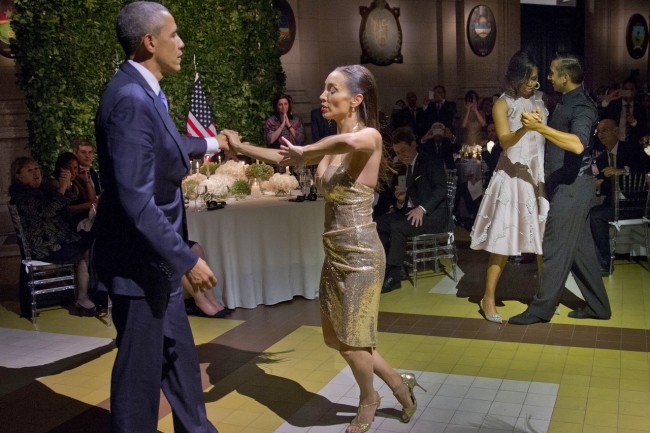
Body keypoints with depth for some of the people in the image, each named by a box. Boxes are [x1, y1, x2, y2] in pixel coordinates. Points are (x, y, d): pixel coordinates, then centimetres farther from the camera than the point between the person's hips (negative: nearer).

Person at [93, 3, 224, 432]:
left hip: (158, 257, 10)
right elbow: (135, 199, -28)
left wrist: (210, 144, 43)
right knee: (140, 370, 6)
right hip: (139, 262, -10)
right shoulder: (130, 98, -24)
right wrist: (187, 259, -24)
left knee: (180, 358, 21)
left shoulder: (145, 92, 7)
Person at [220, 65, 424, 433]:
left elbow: (350, 142, -42)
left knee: (351, 338, 7)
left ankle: (369, 400, 35)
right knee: (340, 337, 16)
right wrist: (240, 146, 19)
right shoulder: (331, 147, 6)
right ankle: (399, 384, 35)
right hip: (335, 253, 8)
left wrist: (306, 153, -28)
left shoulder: (370, 137, -17)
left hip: (360, 253, -8)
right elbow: (286, 156, 19)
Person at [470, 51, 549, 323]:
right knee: (504, 239, -4)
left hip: (540, 176, 5)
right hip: (514, 176, -4)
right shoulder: (503, 104, -1)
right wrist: (524, 127, -31)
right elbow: (505, 141, -16)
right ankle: (488, 298, 4)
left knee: (545, 237, 4)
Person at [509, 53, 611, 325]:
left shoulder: (582, 106, -15)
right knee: (580, 247, 13)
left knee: (555, 247, -6)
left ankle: (542, 309, 1)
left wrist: (540, 127, -35)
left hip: (572, 186, -10)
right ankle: (598, 306, 22)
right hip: (567, 185, 10)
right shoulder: (566, 102, 15)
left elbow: (578, 144, -33)